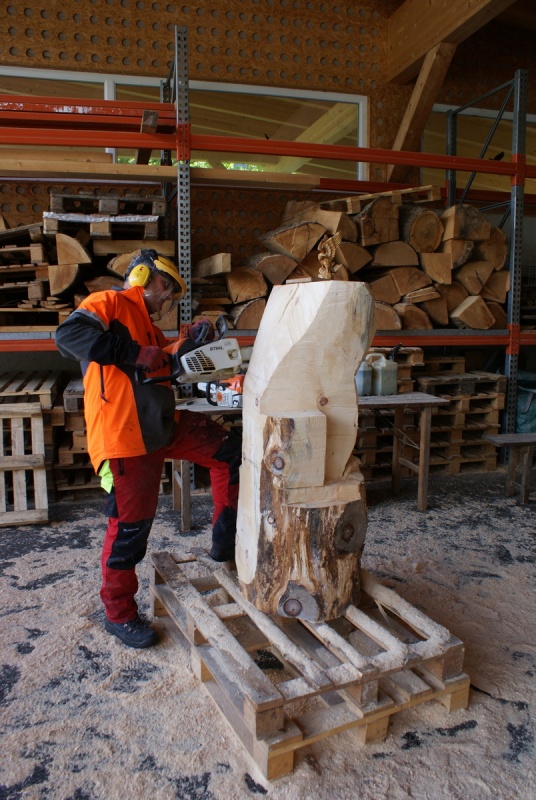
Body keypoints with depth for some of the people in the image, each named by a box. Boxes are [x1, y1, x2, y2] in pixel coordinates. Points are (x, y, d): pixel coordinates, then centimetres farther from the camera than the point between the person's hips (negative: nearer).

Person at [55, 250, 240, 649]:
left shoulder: (150, 328, 22)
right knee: (131, 523, -1)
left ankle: (226, 539, 19)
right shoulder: (108, 303, -4)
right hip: (124, 436, -9)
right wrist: (135, 353, -23)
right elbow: (69, 334, -22)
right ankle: (120, 614, 20)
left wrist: (190, 344, 9)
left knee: (229, 451, 10)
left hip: (164, 425, 9)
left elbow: (167, 372, 24)